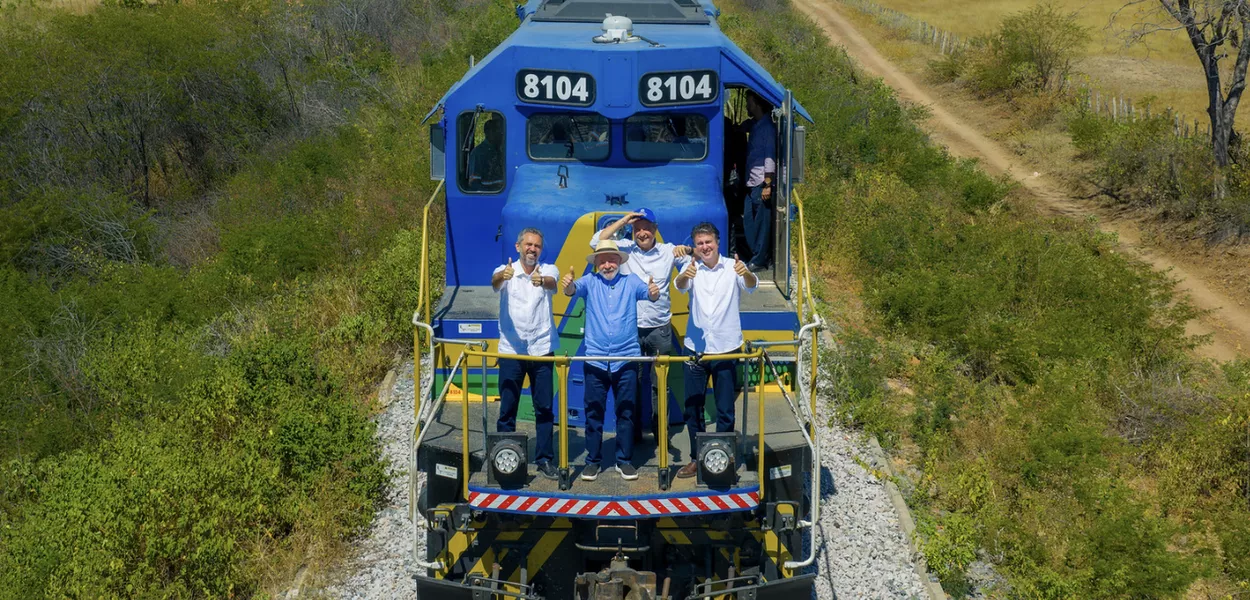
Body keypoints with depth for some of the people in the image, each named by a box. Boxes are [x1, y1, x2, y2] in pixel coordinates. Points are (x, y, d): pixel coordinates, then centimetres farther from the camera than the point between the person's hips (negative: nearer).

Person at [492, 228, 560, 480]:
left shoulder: (548, 270, 2)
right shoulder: (506, 271, -1)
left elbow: (552, 283, -22)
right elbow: (495, 282, -25)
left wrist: (541, 281, -48)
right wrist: (503, 275, -51)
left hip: (542, 349, 1)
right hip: (511, 350, -1)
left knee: (544, 408, 5)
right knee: (507, 408, 3)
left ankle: (544, 459, 14)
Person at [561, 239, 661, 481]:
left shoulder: (631, 282, 3)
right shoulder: (590, 282, 2)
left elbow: (646, 292, -13)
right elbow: (576, 289, -16)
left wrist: (654, 293, -38)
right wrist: (568, 285, -40)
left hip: (626, 359, 0)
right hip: (595, 359, 0)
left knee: (626, 412, 7)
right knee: (593, 412, 5)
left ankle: (624, 460, 17)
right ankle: (593, 460, 14)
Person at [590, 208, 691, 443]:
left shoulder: (668, 251, 1)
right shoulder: (625, 249, 0)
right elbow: (596, 242, -9)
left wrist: (685, 249, -25)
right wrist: (623, 220, -11)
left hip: (660, 328, 0)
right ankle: (633, 430, 19)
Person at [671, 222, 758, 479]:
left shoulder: (732, 267, -4)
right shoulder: (692, 268, 0)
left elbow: (751, 285, -21)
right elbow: (680, 285, -19)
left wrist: (746, 273, -46)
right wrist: (685, 275, -44)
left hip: (726, 349, -2)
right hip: (695, 349, 2)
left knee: (725, 410, 4)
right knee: (692, 408, 9)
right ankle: (697, 458, 22)